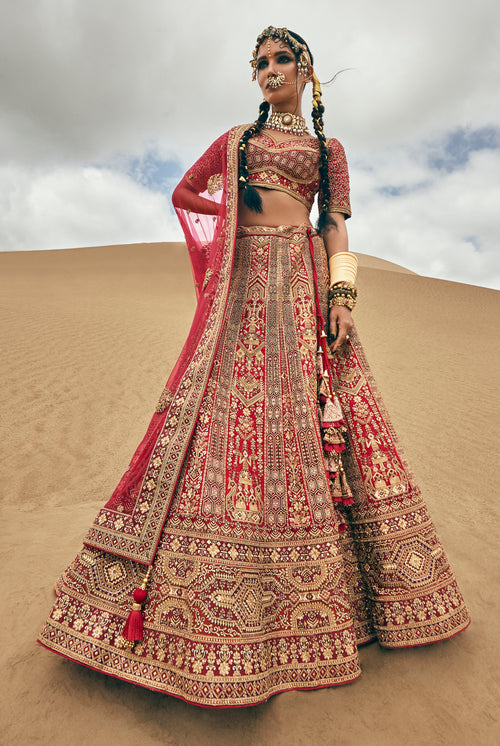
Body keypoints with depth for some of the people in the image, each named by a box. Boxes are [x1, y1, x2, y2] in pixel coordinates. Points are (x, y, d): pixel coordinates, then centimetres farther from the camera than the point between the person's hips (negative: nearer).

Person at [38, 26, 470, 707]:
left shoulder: (328, 149, 21)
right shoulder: (236, 139, 24)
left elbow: (336, 225, 9)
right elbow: (183, 194, 25)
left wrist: (343, 293, -7)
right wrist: (240, 214, 14)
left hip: (304, 283, 0)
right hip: (243, 283, 1)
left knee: (310, 425, -7)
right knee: (227, 420, -9)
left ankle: (308, 592, 9)